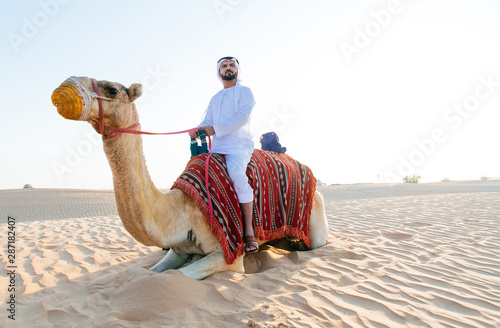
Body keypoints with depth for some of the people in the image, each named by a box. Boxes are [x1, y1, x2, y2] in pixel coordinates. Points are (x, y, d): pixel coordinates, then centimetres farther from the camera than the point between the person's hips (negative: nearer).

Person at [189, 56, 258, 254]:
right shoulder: (215, 99, 26)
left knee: (237, 175, -32)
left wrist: (215, 129, -14)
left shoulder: (244, 92, 7)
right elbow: (207, 121, 17)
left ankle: (249, 232, -27)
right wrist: (198, 130, -7)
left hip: (238, 144, -7)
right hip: (217, 148, 7)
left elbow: (242, 117, -9)